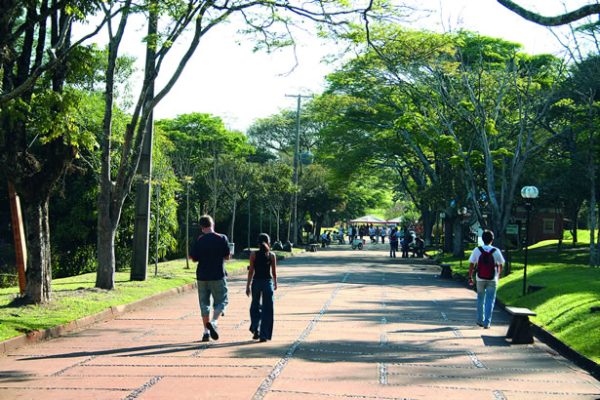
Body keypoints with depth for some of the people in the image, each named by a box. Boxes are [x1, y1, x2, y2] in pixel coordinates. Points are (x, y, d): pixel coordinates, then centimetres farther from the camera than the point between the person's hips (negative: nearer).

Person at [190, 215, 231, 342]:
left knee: (204, 303, 11)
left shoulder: (198, 241, -3)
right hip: (218, 276, -2)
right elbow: (227, 257, -2)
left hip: (202, 276, 2)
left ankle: (206, 331, 11)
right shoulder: (222, 238, -7)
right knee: (221, 301, 9)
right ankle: (213, 322, -15)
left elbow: (194, 258, 1)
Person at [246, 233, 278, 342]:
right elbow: (274, 272, 3)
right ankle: (264, 335, 3)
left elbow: (251, 271, -4)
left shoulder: (253, 254, -4)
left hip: (256, 282, 0)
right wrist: (275, 283, 19)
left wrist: (248, 286, 2)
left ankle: (255, 329, 6)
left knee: (255, 307, 19)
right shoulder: (272, 255, -2)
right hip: (268, 282, 0)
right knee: (267, 309, 5)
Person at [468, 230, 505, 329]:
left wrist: (470, 277, 4)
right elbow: (500, 265, 5)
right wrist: (498, 275, 23)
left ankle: (480, 320, 26)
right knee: (490, 300, 3)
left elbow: (471, 265, -5)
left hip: (480, 279, 1)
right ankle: (487, 322, -2)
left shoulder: (477, 250, -5)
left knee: (480, 299, 18)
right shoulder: (496, 251, -5)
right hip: (492, 280, -1)